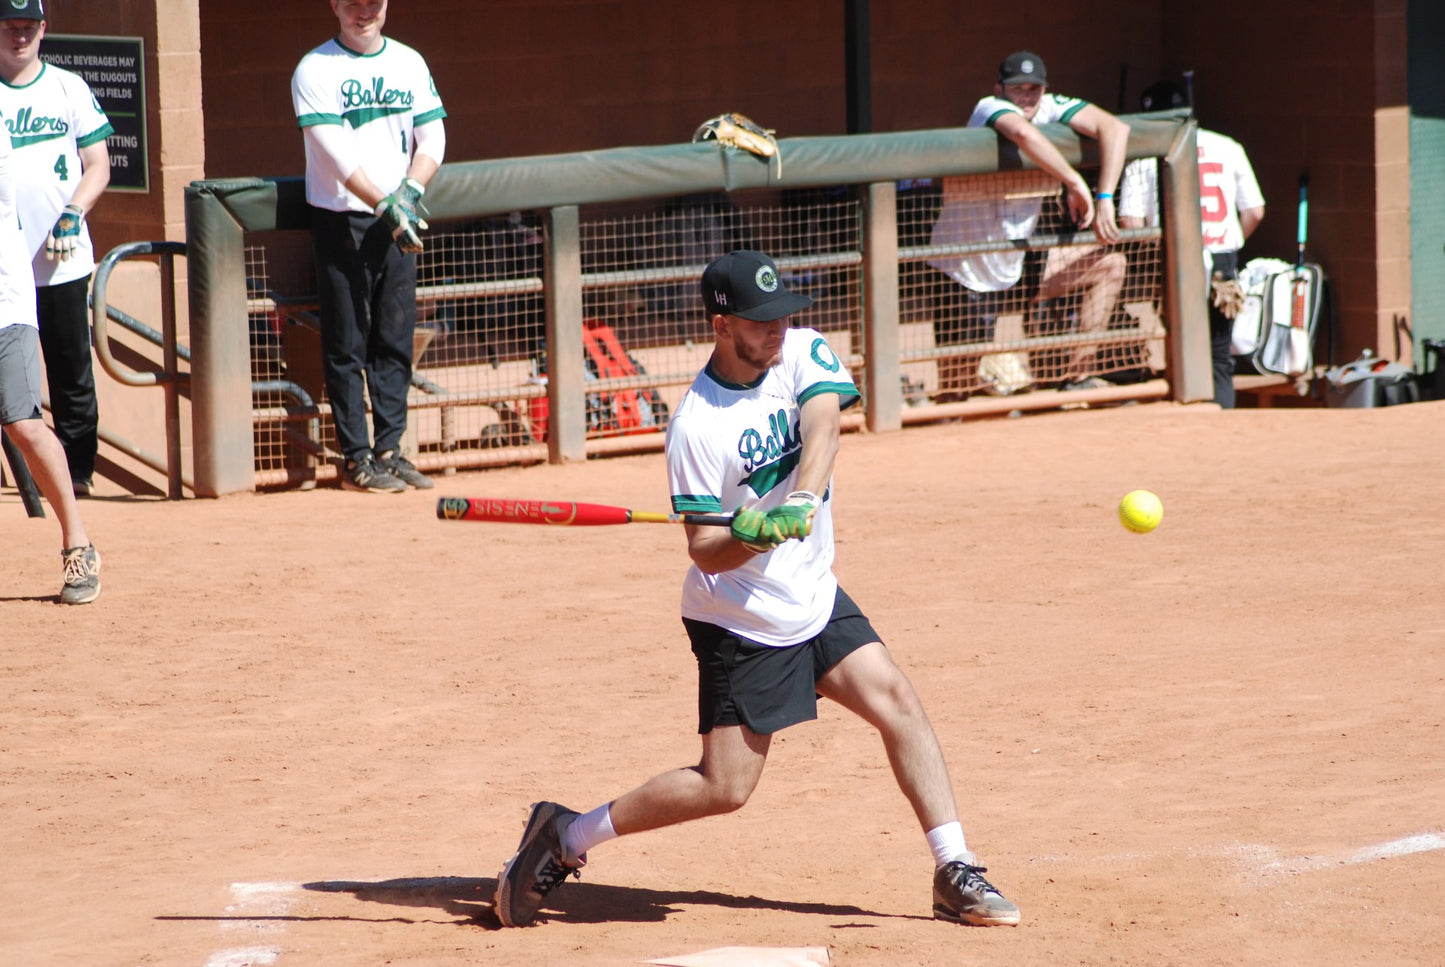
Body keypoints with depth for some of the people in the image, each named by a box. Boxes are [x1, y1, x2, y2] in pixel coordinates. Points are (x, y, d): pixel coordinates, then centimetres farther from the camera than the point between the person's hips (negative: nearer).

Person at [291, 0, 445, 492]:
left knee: (396, 340, 6)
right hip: (342, 220, -5)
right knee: (347, 345, -3)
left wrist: (411, 189, -14)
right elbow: (338, 155, -17)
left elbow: (432, 137, 5)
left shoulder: (409, 63, 10)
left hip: (398, 222, 5)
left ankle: (389, 450, 13)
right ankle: (356, 459, -1)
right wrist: (384, 205, -26)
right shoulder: (315, 70, -7)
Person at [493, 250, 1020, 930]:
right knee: (725, 787, -6)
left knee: (896, 701, -6)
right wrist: (750, 538, -40)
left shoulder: (803, 353, -5)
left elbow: (821, 428, -24)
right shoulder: (697, 426, -20)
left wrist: (802, 501, -42)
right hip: (740, 624, -6)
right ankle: (567, 836, 8)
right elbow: (704, 552, -18)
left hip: (814, 596, 6)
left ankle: (955, 874, -2)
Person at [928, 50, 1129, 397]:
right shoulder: (990, 109, -21)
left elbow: (1114, 128, -18)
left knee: (1109, 264, 3)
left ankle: (1077, 377, 6)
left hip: (1017, 263, 7)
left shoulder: (1050, 108, -4)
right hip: (969, 274, -7)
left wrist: (1105, 198, -30)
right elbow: (1025, 134, -45)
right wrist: (1076, 183, -39)